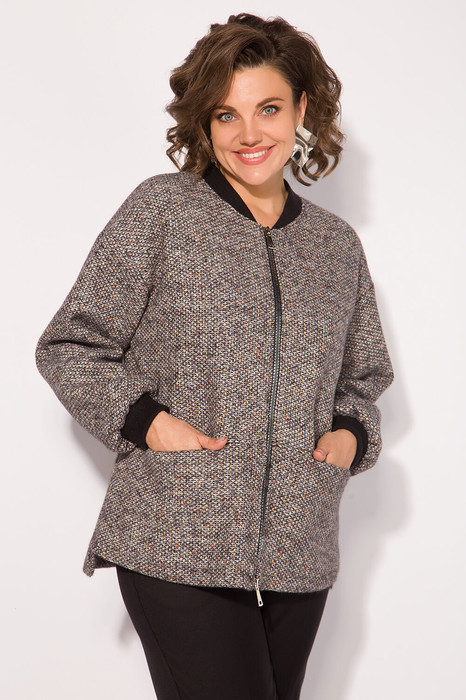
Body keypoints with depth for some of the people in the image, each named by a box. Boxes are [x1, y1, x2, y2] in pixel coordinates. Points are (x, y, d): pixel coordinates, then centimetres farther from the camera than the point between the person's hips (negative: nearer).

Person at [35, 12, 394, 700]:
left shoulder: (338, 245, 12)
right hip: (176, 546, -4)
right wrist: (146, 421, -14)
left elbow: (365, 376, 24)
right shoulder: (160, 209, -1)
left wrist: (351, 434, 4)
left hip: (298, 554, 5)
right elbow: (68, 347, 0)